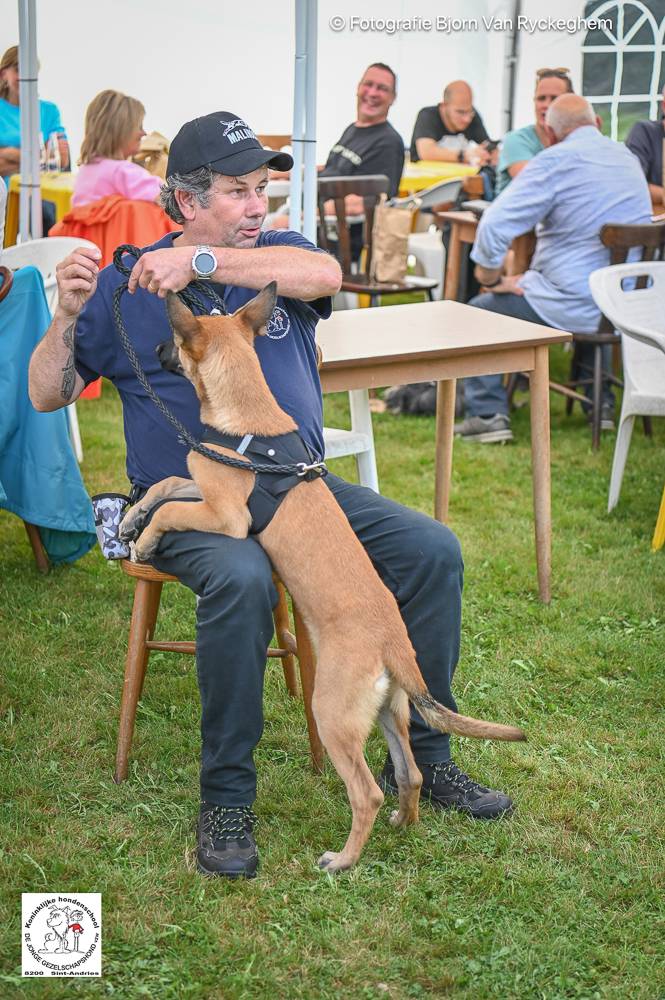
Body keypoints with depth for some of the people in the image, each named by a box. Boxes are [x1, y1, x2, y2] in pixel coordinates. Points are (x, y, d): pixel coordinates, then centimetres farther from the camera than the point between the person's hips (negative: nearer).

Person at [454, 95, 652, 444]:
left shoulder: (555, 160, -13)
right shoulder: (628, 158, 12)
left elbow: (494, 225, -21)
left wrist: (492, 279, -4)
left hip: (577, 306, -7)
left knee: (477, 311, 11)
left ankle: (488, 413, 7)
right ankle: (600, 401, 39)